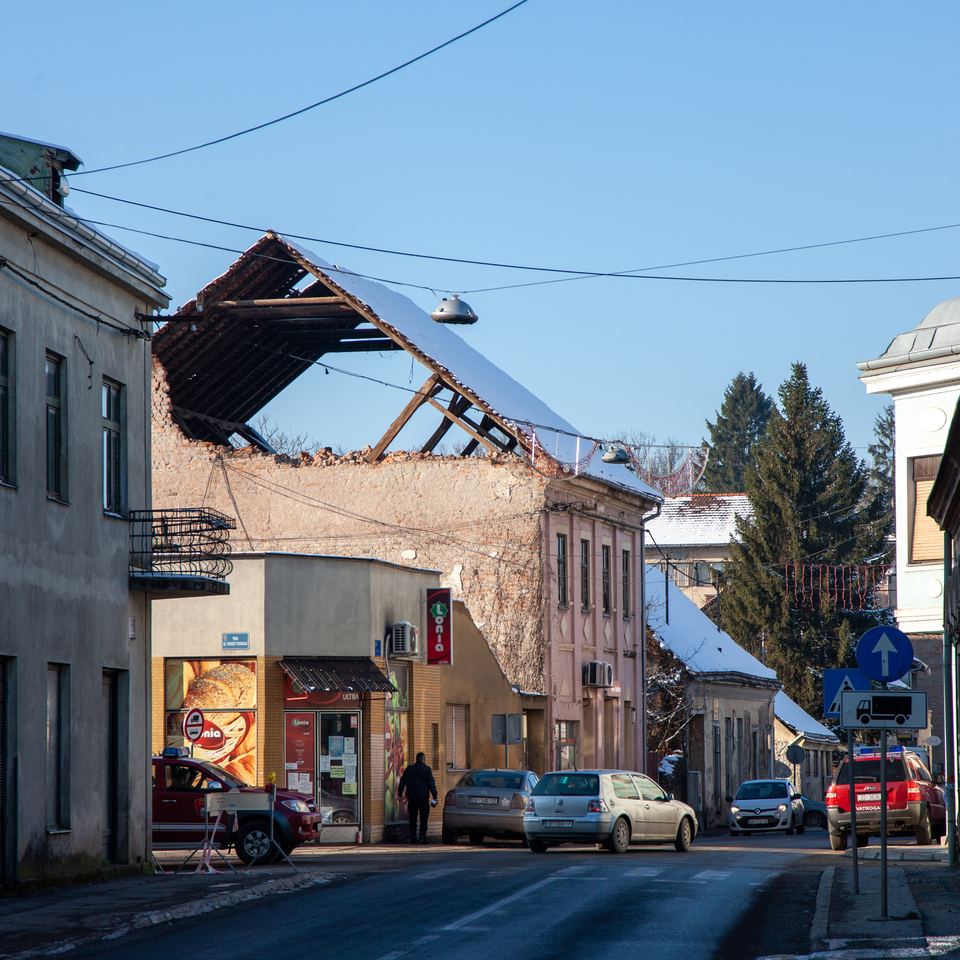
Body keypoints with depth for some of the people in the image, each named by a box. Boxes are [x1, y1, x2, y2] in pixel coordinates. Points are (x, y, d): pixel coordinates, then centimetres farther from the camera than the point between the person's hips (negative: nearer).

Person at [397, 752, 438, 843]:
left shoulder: (409, 769, 9)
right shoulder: (427, 769, -2)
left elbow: (402, 783, 14)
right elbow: (431, 784, -6)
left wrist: (400, 794, 21)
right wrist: (434, 797, -5)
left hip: (412, 798, 3)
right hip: (423, 798, -3)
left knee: (412, 819, 10)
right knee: (423, 818, 0)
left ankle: (413, 837, 5)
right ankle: (422, 837, -7)